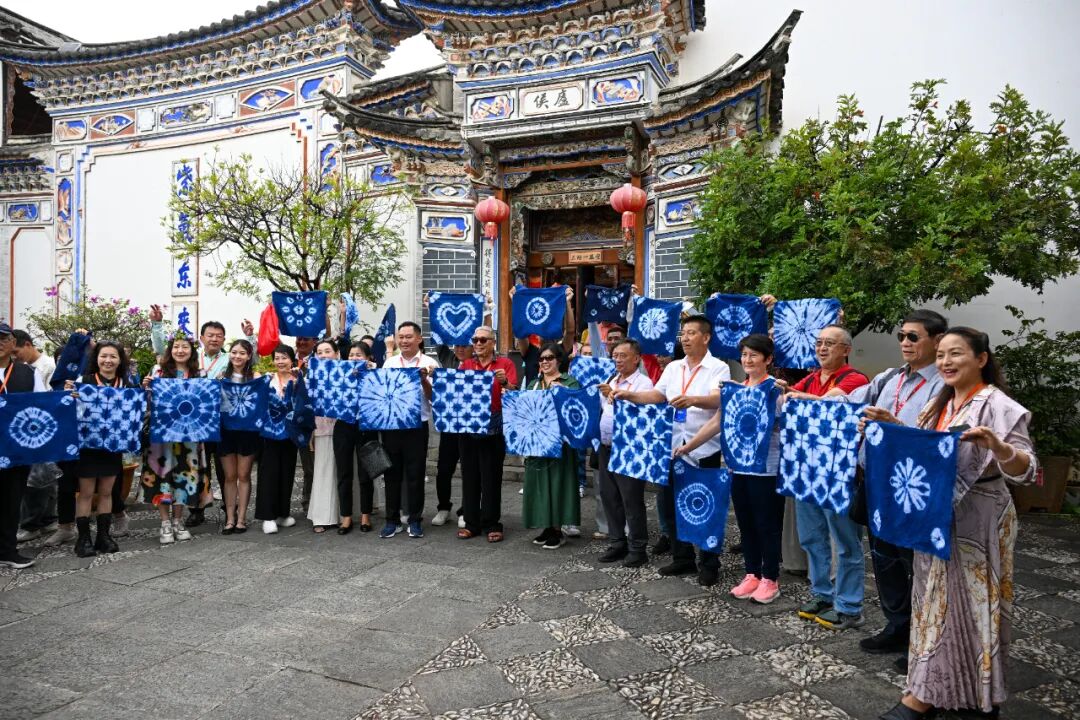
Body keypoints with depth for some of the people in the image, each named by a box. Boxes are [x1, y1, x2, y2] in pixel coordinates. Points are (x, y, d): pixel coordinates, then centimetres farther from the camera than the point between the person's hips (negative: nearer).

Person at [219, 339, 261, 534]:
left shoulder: (255, 376, 1)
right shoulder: (222, 376, 9)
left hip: (247, 429, -2)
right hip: (226, 428, 2)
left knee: (243, 475, 5)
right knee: (229, 476, 7)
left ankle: (241, 518, 12)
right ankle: (230, 518, 13)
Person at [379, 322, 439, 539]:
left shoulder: (429, 364, 0)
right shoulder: (389, 362, 10)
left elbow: (434, 397, -4)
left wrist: (423, 379, -18)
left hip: (417, 426, -3)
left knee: (415, 474, 4)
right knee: (392, 473, 9)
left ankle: (415, 521, 16)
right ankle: (392, 520, 20)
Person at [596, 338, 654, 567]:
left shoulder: (643, 383, -7)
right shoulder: (609, 382, 16)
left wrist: (615, 396, -29)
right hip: (606, 447, 8)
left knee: (631, 500, -1)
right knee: (609, 497, 12)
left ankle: (637, 548, 11)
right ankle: (617, 543, 25)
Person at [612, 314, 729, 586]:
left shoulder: (719, 368, -6)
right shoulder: (673, 367, 12)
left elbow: (717, 399, -22)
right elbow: (656, 395, 6)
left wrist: (692, 400, -42)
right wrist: (629, 395, -11)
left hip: (705, 450, -6)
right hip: (673, 446, 6)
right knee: (669, 504, 11)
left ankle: (709, 565, 19)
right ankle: (683, 558, 27)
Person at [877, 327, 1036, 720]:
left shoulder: (997, 405, -15)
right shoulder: (940, 403, 9)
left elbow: (1025, 470, -22)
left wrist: (996, 445, -41)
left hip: (977, 519, -8)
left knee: (968, 601, 3)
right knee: (937, 598, 14)